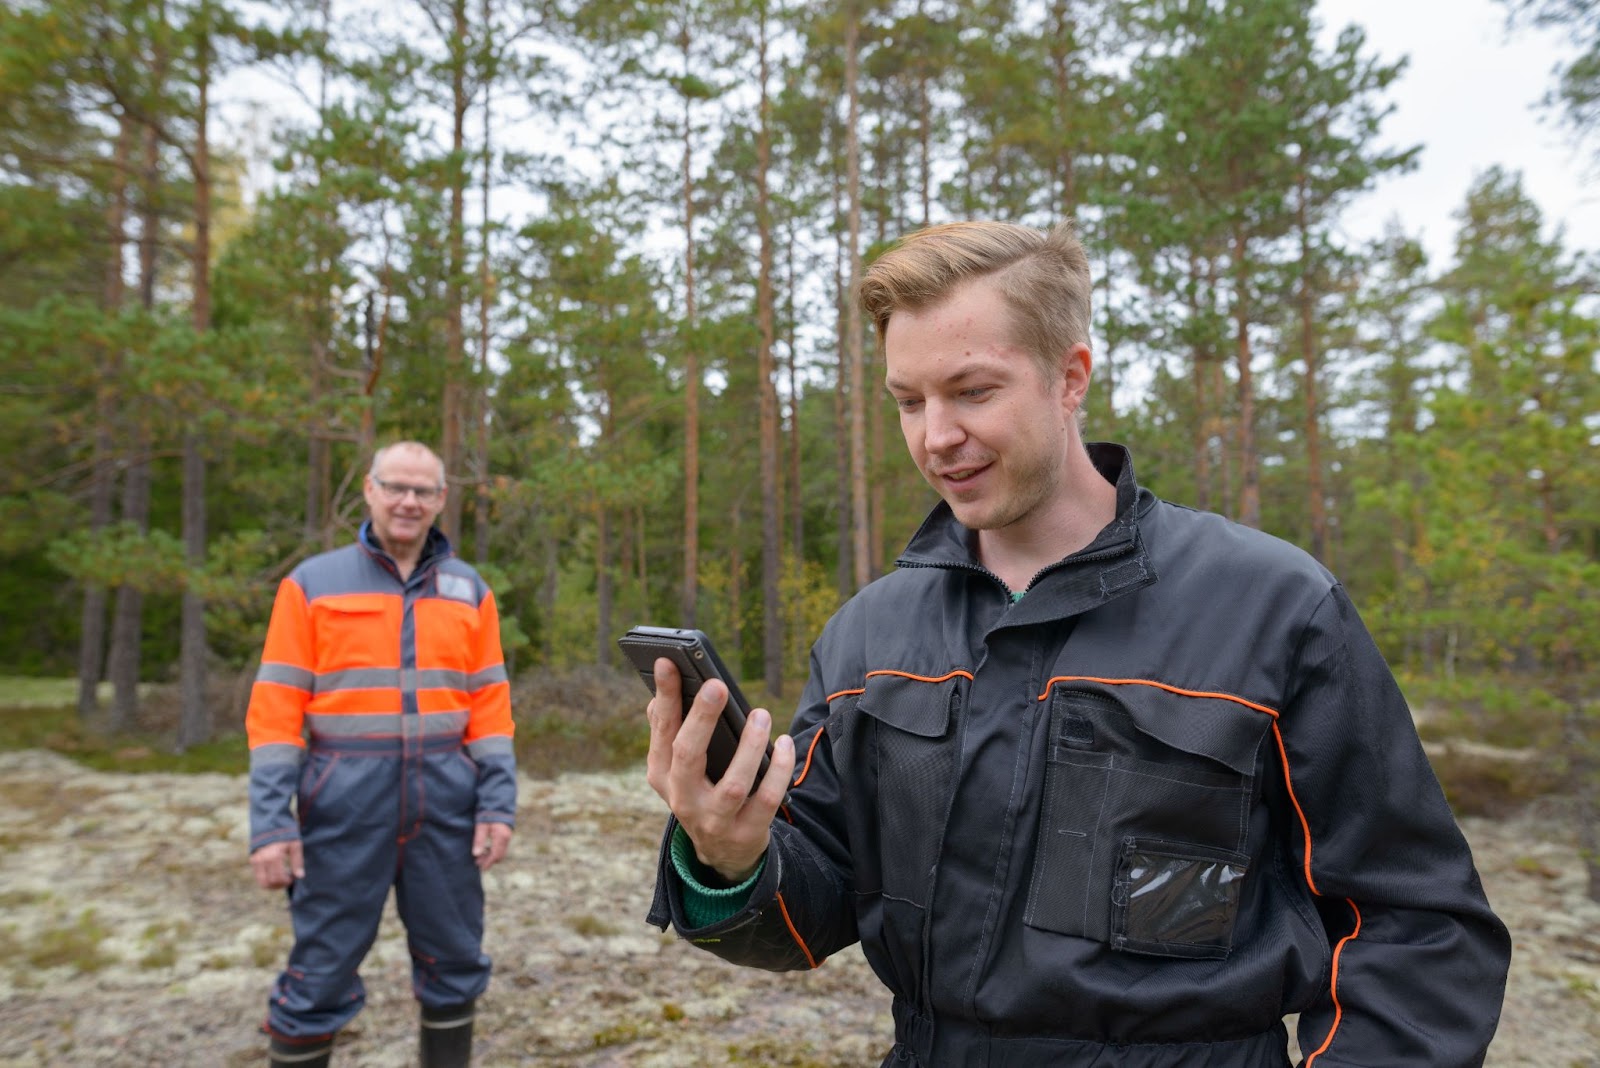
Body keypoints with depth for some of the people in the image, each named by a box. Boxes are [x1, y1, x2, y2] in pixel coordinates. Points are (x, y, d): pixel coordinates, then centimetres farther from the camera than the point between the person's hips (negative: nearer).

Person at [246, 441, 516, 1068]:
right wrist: (271, 822, -10)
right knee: (320, 975, 5)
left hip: (447, 804, 3)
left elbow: (490, 705, 6)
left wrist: (498, 802, -3)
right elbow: (275, 710, -3)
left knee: (453, 965, 11)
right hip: (345, 806, -2)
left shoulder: (469, 591, 8)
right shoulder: (313, 584, 1)